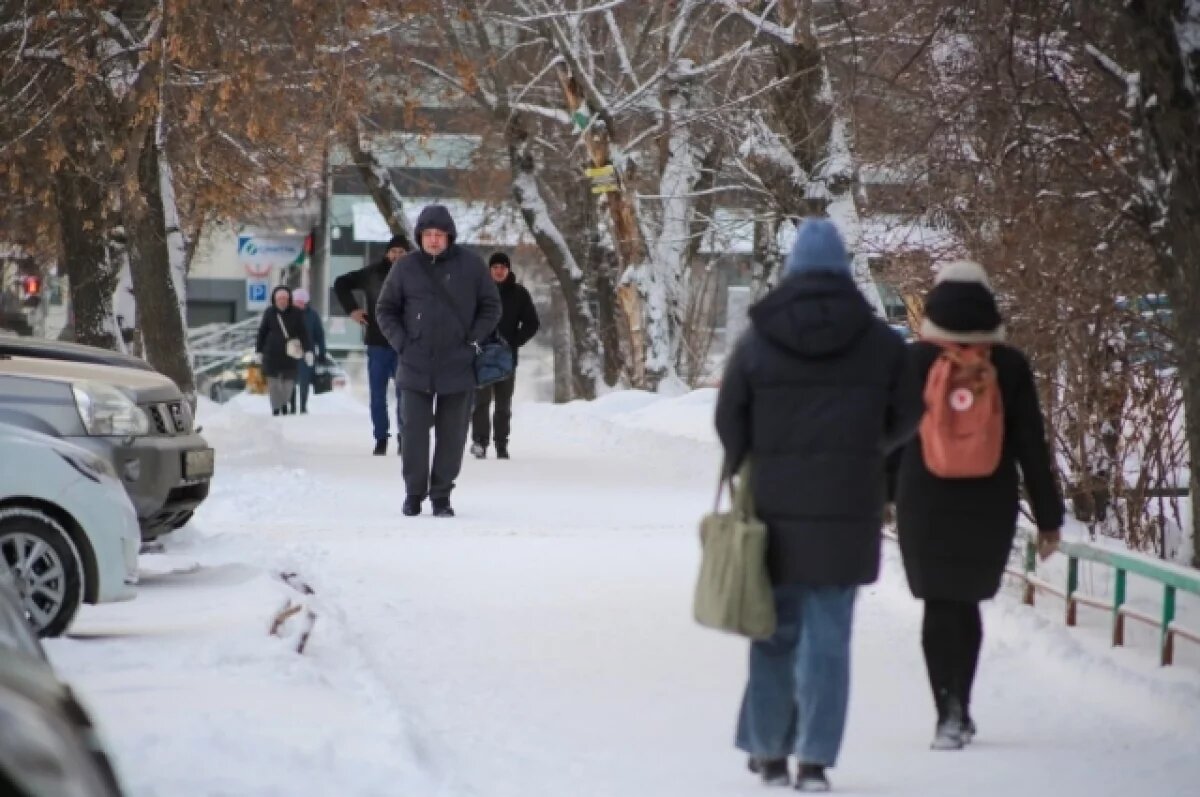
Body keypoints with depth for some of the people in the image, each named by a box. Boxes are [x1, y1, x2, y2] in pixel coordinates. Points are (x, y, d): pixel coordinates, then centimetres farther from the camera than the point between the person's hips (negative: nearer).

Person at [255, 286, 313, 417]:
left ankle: (284, 404, 31)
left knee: (289, 381, 5)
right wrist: (259, 351, 8)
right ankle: (276, 408, 9)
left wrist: (308, 350, -11)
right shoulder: (269, 313, 0)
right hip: (272, 353, 0)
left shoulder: (296, 314, -2)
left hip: (290, 353, 0)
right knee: (273, 381, -1)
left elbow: (303, 333, -3)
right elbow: (262, 332, 7)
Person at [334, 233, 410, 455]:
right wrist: (352, 309, 5)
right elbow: (341, 283, 13)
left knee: (404, 394, -4)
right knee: (378, 395, 5)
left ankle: (404, 438, 3)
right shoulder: (373, 274, 1)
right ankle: (381, 439, 12)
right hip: (377, 343, 2)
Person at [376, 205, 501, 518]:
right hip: (415, 367, 0)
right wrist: (401, 342, -2)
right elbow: (386, 310, 11)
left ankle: (441, 495, 12)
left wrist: (473, 340, -3)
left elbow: (490, 306, 8)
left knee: (452, 434, 4)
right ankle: (414, 492, 12)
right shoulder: (406, 268, 2)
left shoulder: (470, 265, 0)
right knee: (414, 431, 0)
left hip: (458, 366, 0)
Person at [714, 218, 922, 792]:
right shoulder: (879, 341, -1)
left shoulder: (757, 341, -3)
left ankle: (768, 750, 17)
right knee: (827, 636, 1)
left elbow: (728, 420, 0)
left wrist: (749, 473, 19)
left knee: (776, 630, 12)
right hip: (848, 508, -1)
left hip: (776, 507, 1)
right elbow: (907, 414, 7)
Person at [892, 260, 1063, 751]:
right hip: (990, 507, 2)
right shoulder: (1009, 366, -1)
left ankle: (950, 712, -12)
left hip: (925, 504, -2)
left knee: (939, 604, 2)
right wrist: (1048, 517, 5)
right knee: (966, 602, 17)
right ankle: (958, 710, 22)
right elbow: (1032, 447, 0)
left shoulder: (912, 361, -4)